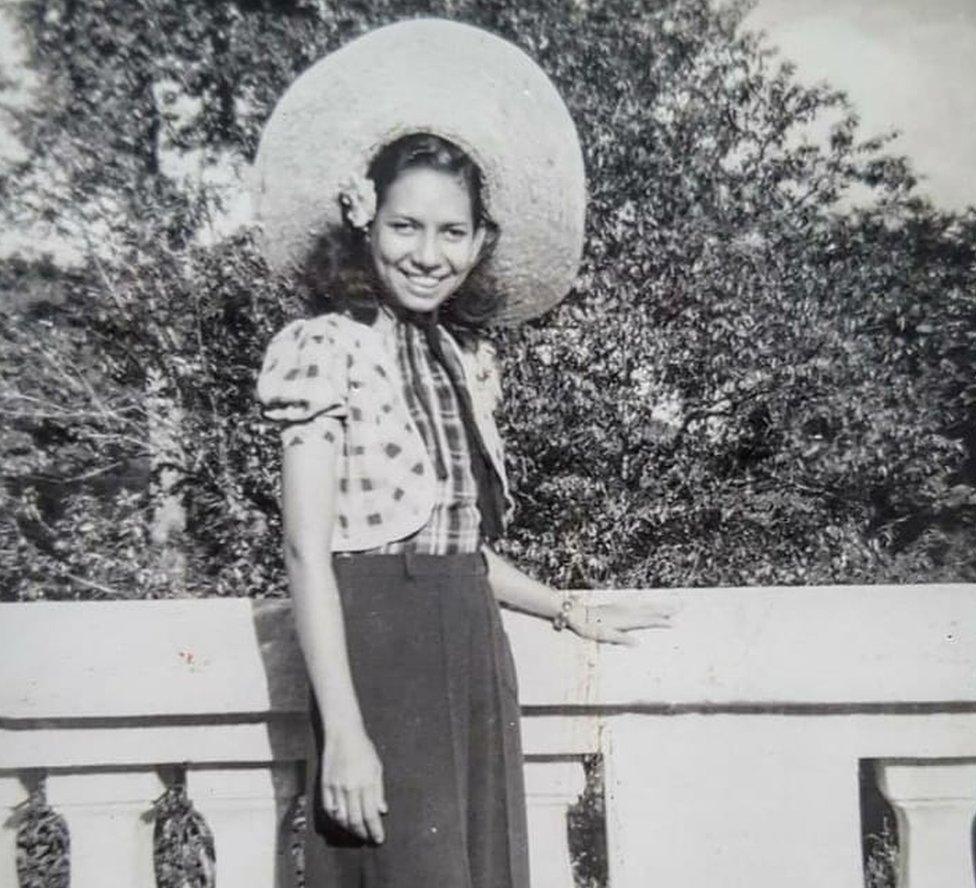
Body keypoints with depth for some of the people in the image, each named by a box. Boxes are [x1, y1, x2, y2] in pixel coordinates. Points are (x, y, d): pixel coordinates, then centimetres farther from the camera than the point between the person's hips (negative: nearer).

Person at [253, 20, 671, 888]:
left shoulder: (467, 357, 11)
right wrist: (343, 733, -17)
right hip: (380, 655, -6)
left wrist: (570, 610, 18)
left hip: (473, 654, 7)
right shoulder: (328, 345, -8)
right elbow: (308, 553, -13)